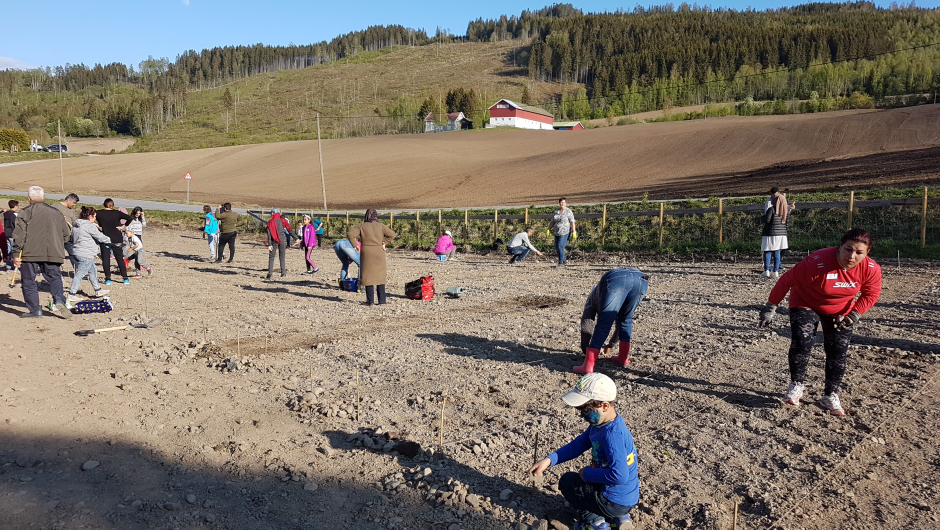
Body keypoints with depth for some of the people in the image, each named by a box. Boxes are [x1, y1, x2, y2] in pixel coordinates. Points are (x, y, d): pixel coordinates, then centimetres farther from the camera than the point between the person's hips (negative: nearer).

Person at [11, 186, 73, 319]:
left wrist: (16, 254, -3)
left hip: (30, 253, -3)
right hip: (53, 253, 3)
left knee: (29, 281, 7)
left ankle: (34, 309, 7)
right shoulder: (56, 212, 12)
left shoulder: (26, 212, -1)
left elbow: (19, 235, -6)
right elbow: (67, 234, 16)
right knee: (55, 278, 10)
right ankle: (59, 301, -14)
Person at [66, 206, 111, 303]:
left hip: (76, 252, 10)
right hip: (85, 254, -10)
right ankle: (71, 295, -5)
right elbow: (100, 237, -11)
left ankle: (98, 291, 29)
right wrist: (109, 240, 7)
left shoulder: (76, 226, 13)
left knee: (92, 270, 20)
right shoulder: (90, 226, -15)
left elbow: (73, 239, 21)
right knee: (80, 274, -6)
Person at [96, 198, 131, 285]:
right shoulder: (117, 213, -2)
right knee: (120, 259, 9)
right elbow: (129, 218, -10)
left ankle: (108, 279, 4)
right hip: (117, 239, 1)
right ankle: (125, 278, 9)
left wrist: (98, 227, 0)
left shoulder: (99, 213, -1)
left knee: (106, 259, 6)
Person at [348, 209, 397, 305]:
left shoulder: (361, 226, -1)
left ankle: (370, 300, 1)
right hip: (379, 254, 2)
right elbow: (392, 235, -3)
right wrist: (384, 242, 3)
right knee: (380, 276, 10)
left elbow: (350, 234, -11)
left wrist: (355, 245, -1)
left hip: (367, 254, -1)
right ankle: (382, 300, 11)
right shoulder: (381, 226, 2)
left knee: (368, 276, 4)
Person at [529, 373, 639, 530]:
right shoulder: (599, 424, -1)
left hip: (615, 502, -9)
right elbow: (577, 445, 4)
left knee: (567, 481, 8)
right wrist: (549, 460, -9)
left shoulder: (613, 435, -30)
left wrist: (587, 473, -19)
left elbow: (619, 475, -35)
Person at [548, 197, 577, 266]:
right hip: (557, 232, 6)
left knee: (560, 246, -14)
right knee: (557, 248, 6)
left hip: (565, 232, -6)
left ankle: (561, 262, -4)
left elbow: (572, 222, -11)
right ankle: (563, 260, 24)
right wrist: (549, 229, 10)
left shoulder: (568, 211, -6)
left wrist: (574, 232, -17)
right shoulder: (556, 211, 12)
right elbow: (552, 222, 17)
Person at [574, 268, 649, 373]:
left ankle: (588, 366, -2)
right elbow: (621, 321, 54)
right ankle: (623, 358, 30)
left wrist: (585, 350, 39)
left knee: (603, 325, 2)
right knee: (625, 320, 27)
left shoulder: (597, 290, 37)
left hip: (616, 281, -4)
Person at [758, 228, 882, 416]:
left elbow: (870, 294, -2)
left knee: (838, 352, 0)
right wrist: (770, 307, -20)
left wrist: (855, 314, -16)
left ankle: (830, 397, 17)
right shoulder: (817, 262, -37)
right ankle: (797, 385, 5)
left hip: (840, 311, 4)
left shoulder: (871, 269, -22)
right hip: (806, 304, -4)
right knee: (802, 342, -19)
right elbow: (787, 280, -27)